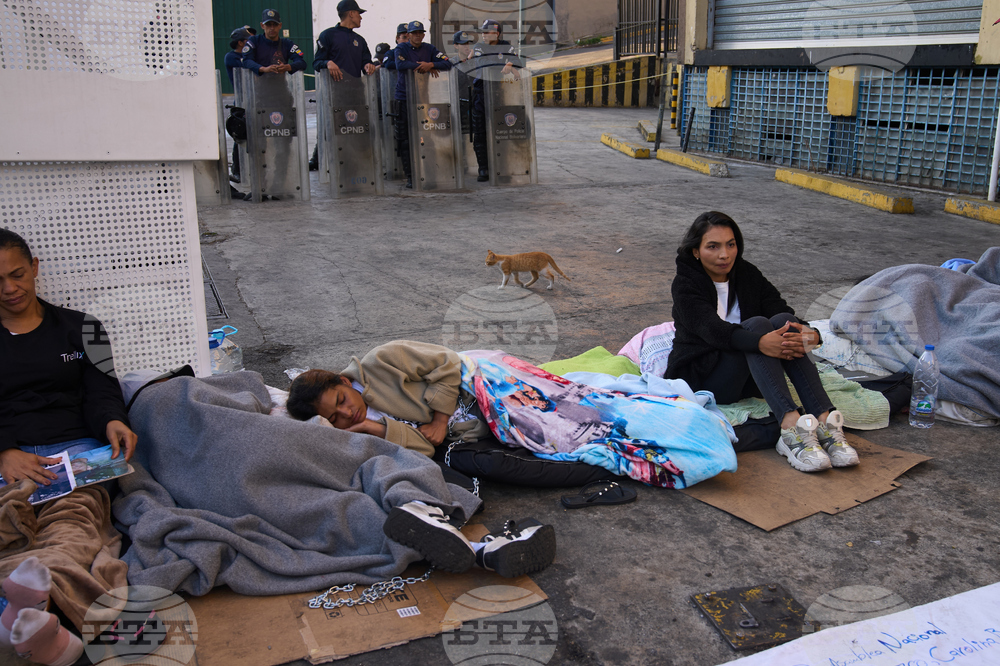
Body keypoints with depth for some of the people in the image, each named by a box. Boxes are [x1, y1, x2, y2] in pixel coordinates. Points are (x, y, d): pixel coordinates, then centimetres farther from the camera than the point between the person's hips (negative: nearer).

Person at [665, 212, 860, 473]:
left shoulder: (748, 274, 8)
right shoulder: (685, 285, -8)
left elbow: (780, 308, -7)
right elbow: (714, 330, -26)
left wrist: (811, 335, -30)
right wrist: (760, 342, -43)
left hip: (747, 378, 5)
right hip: (702, 378, -5)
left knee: (783, 321, -22)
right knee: (756, 324, -29)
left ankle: (825, 421, -36)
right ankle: (791, 426, -47)